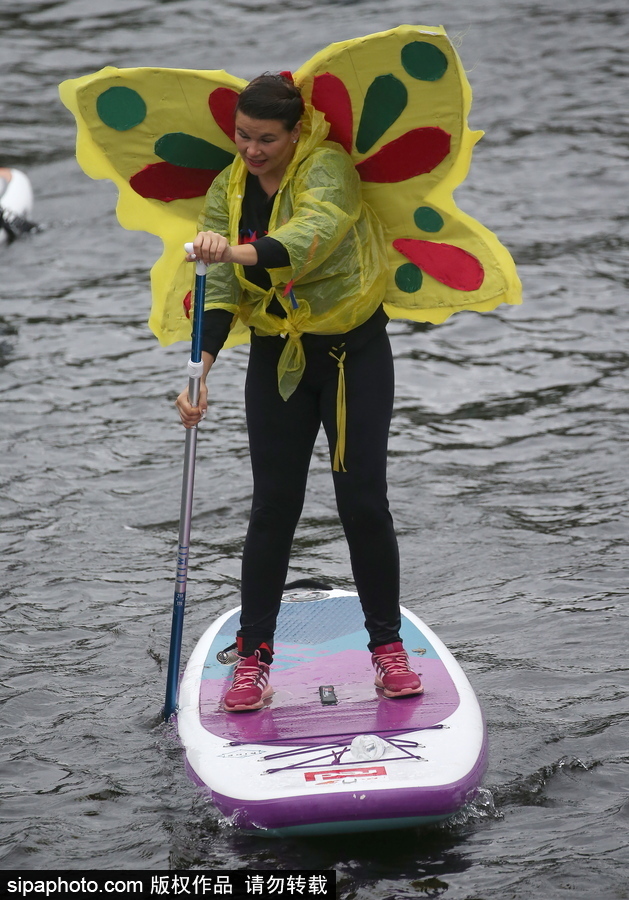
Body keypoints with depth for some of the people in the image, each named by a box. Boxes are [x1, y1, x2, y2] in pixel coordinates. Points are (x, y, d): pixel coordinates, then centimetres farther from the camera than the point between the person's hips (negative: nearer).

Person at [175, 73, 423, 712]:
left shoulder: (327, 167, -16)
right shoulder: (226, 192, -1)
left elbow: (313, 235, -37)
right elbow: (220, 292, -9)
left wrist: (239, 251, -55)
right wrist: (200, 371, -25)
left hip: (355, 352, -3)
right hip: (277, 357, 3)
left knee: (363, 503, -3)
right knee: (273, 507, 1)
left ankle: (387, 647, 11)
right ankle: (253, 656, 8)